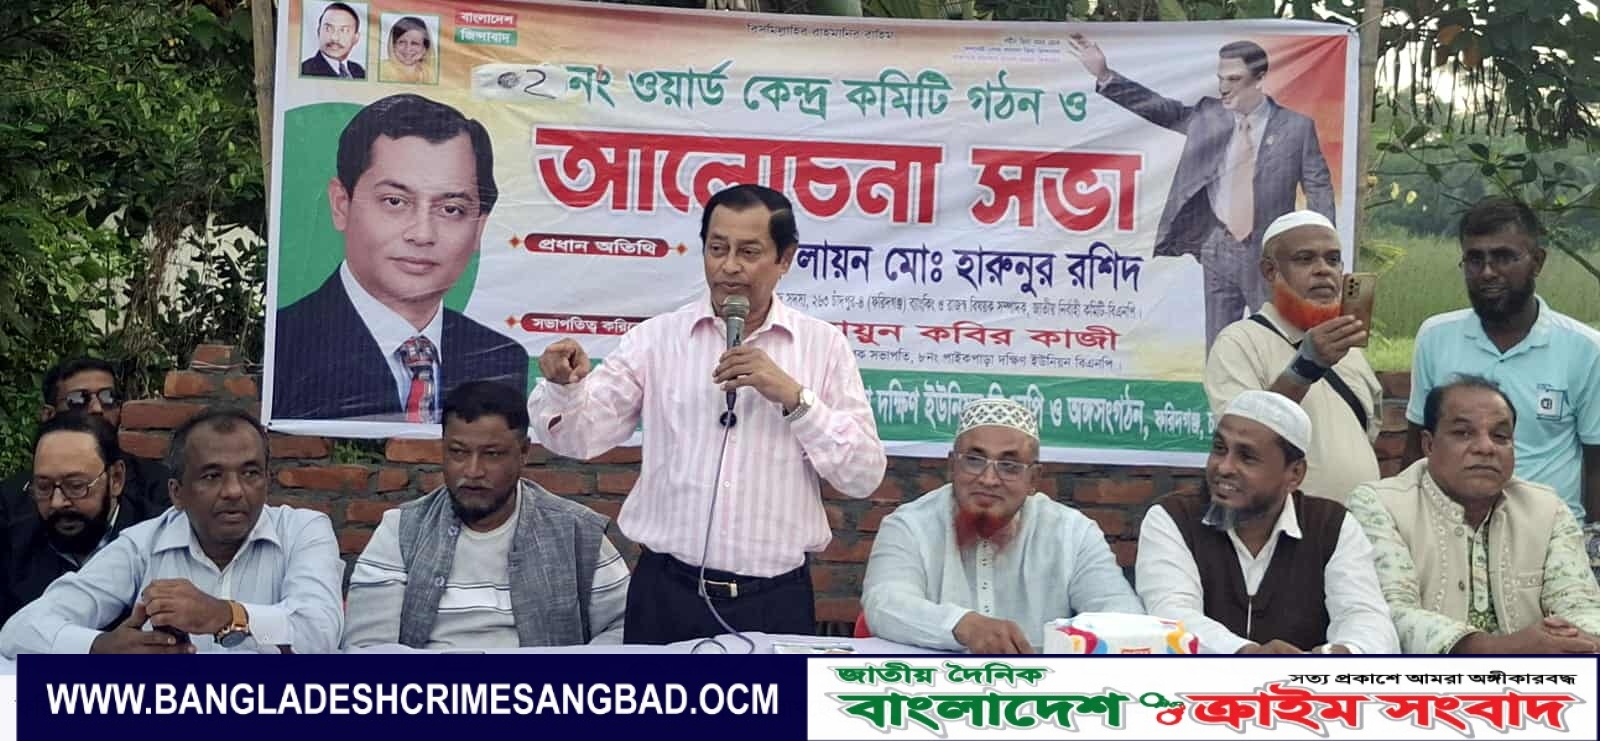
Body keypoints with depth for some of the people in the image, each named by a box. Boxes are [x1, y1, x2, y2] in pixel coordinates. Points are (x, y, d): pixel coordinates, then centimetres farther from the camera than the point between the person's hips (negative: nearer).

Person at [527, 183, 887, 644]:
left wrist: (794, 396, -14)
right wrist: (564, 386, -24)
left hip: (775, 600, 0)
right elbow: (577, 436, -3)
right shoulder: (657, 338, 3)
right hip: (667, 592, 0)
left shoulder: (823, 345, 2)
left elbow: (864, 477, -3)